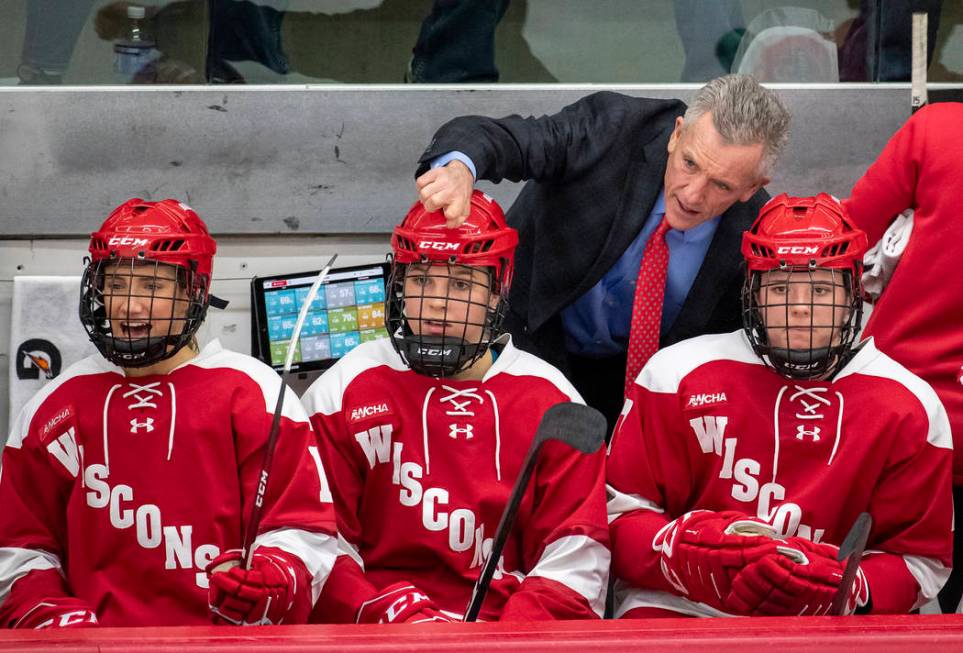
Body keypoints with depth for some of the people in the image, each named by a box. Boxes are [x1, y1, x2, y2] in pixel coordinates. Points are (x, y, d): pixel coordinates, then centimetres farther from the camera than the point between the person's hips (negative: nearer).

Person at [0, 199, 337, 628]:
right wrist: (49, 615, -1)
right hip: (96, 641, 1)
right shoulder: (54, 407, 15)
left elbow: (302, 532, 0)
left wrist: (267, 585, -18)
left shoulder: (253, 391, 5)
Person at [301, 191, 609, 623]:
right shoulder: (344, 390, 8)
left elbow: (574, 563, 6)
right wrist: (394, 617, -13)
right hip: (373, 631, -1)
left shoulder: (552, 401, 10)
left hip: (506, 624, 1)